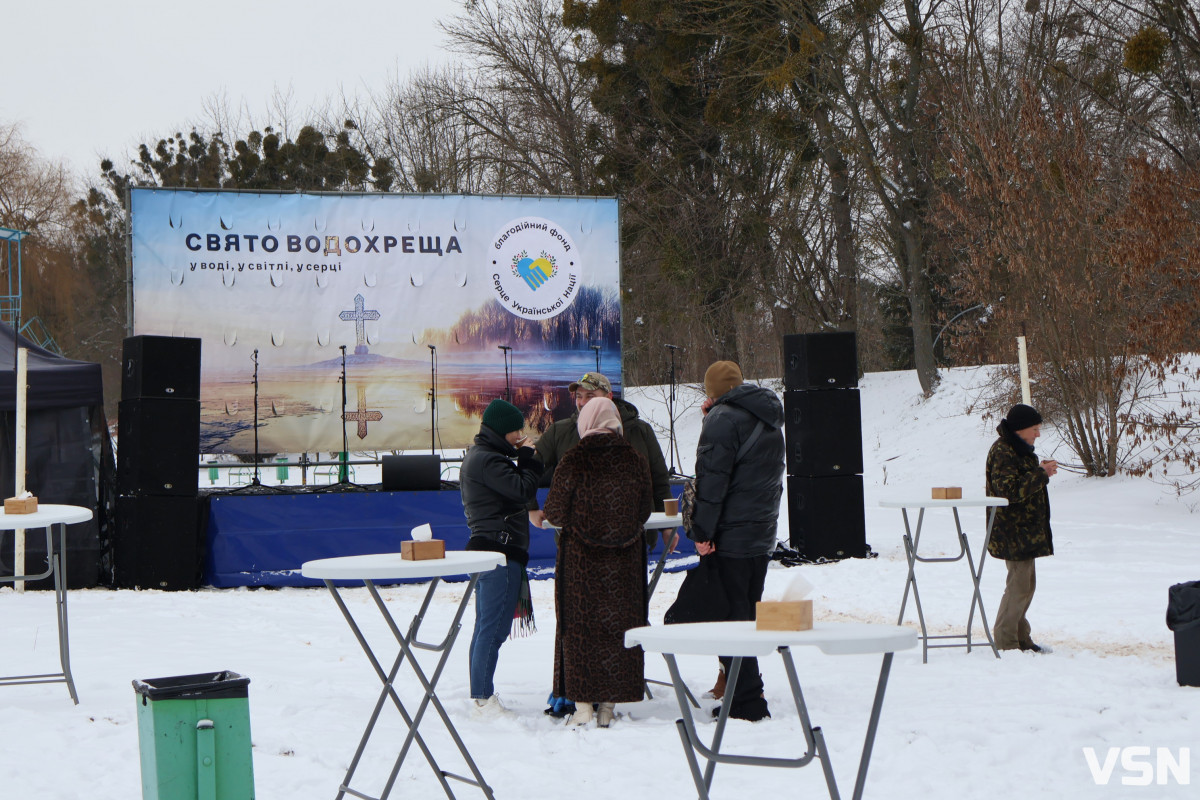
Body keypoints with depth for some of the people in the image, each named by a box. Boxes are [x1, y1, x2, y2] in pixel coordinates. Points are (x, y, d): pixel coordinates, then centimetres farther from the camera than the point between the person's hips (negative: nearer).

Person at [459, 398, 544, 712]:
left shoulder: (475, 457, 18)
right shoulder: (488, 460, -15)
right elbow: (522, 490, -18)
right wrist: (529, 461, -6)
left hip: (483, 548, 11)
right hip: (501, 550, -11)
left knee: (485, 626, 13)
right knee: (495, 627, -10)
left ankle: (480, 696, 17)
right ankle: (484, 698, -9)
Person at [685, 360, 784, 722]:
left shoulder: (724, 419, -13)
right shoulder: (769, 419, 15)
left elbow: (712, 478, -19)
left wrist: (702, 531, -16)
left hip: (730, 537, -9)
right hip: (763, 535, 9)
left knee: (730, 616, -5)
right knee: (748, 615, 15)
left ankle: (746, 702, -7)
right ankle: (747, 692, 21)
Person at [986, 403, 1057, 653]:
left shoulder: (1018, 449, 16)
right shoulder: (1002, 452, -17)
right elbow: (1011, 490, -25)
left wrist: (1041, 472, 6)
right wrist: (1041, 474, -20)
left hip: (1025, 531, 11)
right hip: (1013, 533, -11)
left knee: (1026, 584, 16)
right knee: (1019, 584, -9)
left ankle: (1020, 638, 25)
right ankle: (1005, 642, -3)